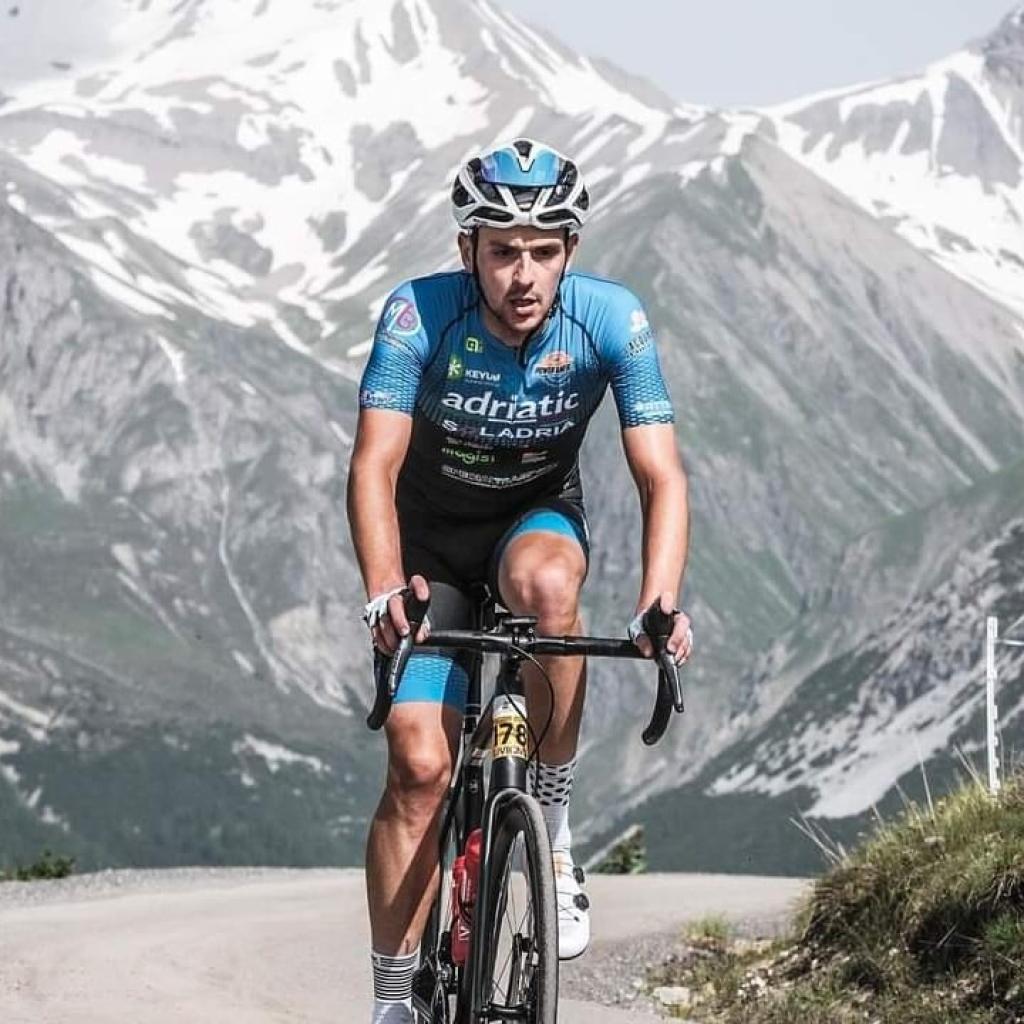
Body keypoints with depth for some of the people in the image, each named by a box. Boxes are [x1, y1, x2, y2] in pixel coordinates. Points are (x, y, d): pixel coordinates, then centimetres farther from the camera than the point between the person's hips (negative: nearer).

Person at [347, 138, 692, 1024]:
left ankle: (552, 819, -18)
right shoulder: (420, 314, -27)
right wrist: (384, 589, -50)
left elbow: (662, 477, -27)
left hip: (538, 521, 0)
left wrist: (661, 605, -43)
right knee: (420, 763, -13)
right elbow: (375, 465, -32)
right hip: (432, 540, 0)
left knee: (547, 585, -37)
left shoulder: (610, 319, -24)